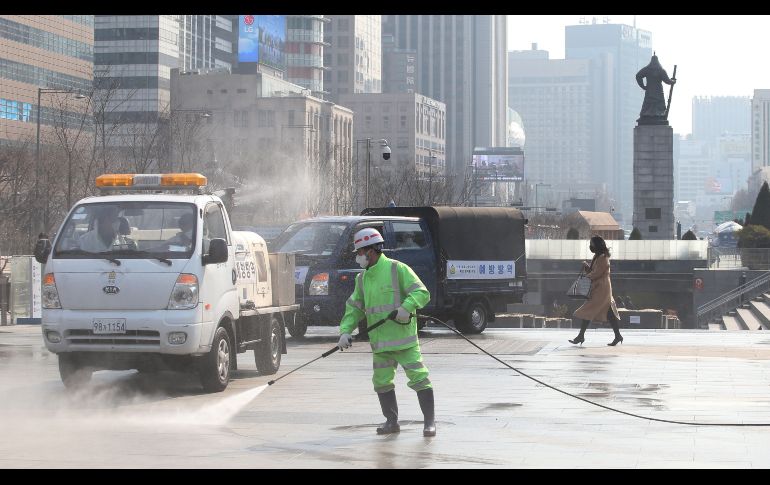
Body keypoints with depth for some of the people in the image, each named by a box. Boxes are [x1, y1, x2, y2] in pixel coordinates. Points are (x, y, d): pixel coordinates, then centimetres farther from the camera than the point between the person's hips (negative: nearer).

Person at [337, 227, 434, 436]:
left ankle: (429, 421, -1)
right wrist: (345, 331, 2)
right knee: (381, 381, 7)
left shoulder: (397, 269, -7)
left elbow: (422, 293, -11)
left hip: (403, 338, -7)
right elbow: (354, 308, 16)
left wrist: (407, 307, -28)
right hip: (380, 342, 7)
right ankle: (392, 421, 20)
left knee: (418, 377, -8)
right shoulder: (363, 278, 14)